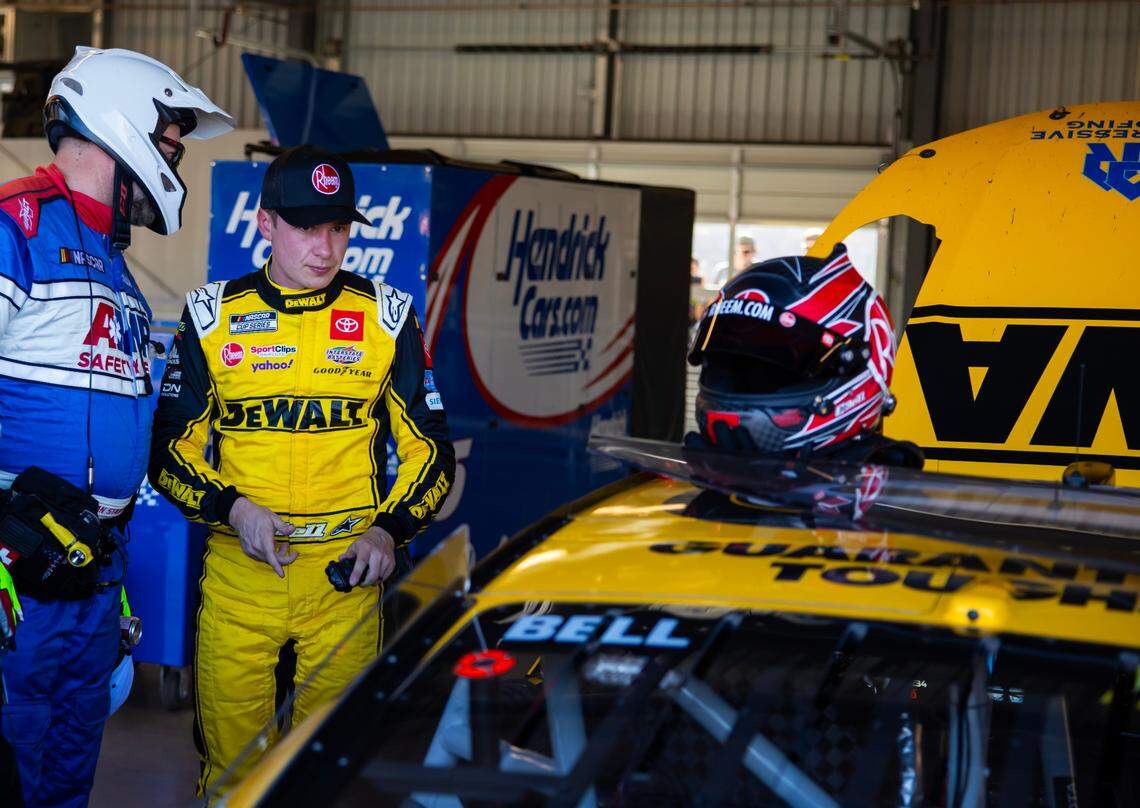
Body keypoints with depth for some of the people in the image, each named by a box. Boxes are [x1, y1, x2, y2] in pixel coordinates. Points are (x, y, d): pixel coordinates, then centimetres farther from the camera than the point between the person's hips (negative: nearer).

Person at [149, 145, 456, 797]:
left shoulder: (387, 318, 5)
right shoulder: (213, 317, 5)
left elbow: (430, 447, 10)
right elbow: (171, 447, 8)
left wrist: (390, 528, -5)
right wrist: (231, 508, -9)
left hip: (347, 571, 0)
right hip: (238, 570, 0)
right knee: (229, 751, 5)